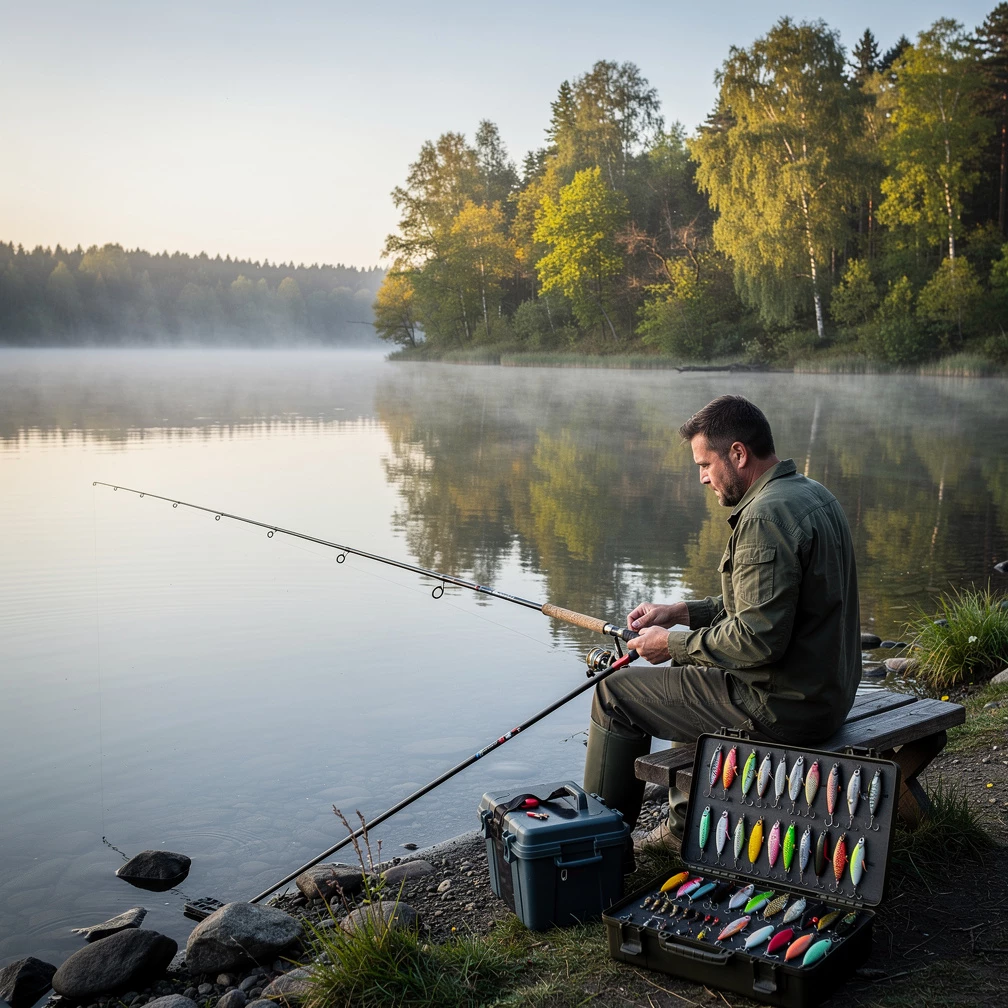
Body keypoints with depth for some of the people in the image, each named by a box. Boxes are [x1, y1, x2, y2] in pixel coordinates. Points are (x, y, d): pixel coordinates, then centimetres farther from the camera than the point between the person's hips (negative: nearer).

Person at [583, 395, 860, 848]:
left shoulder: (766, 516, -23)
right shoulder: (812, 494, 10)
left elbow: (758, 638, -27)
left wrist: (672, 644, -13)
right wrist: (680, 612, 12)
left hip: (784, 706, -10)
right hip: (828, 689, 11)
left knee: (616, 693, 1)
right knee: (689, 670, 33)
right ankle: (685, 823, 37)